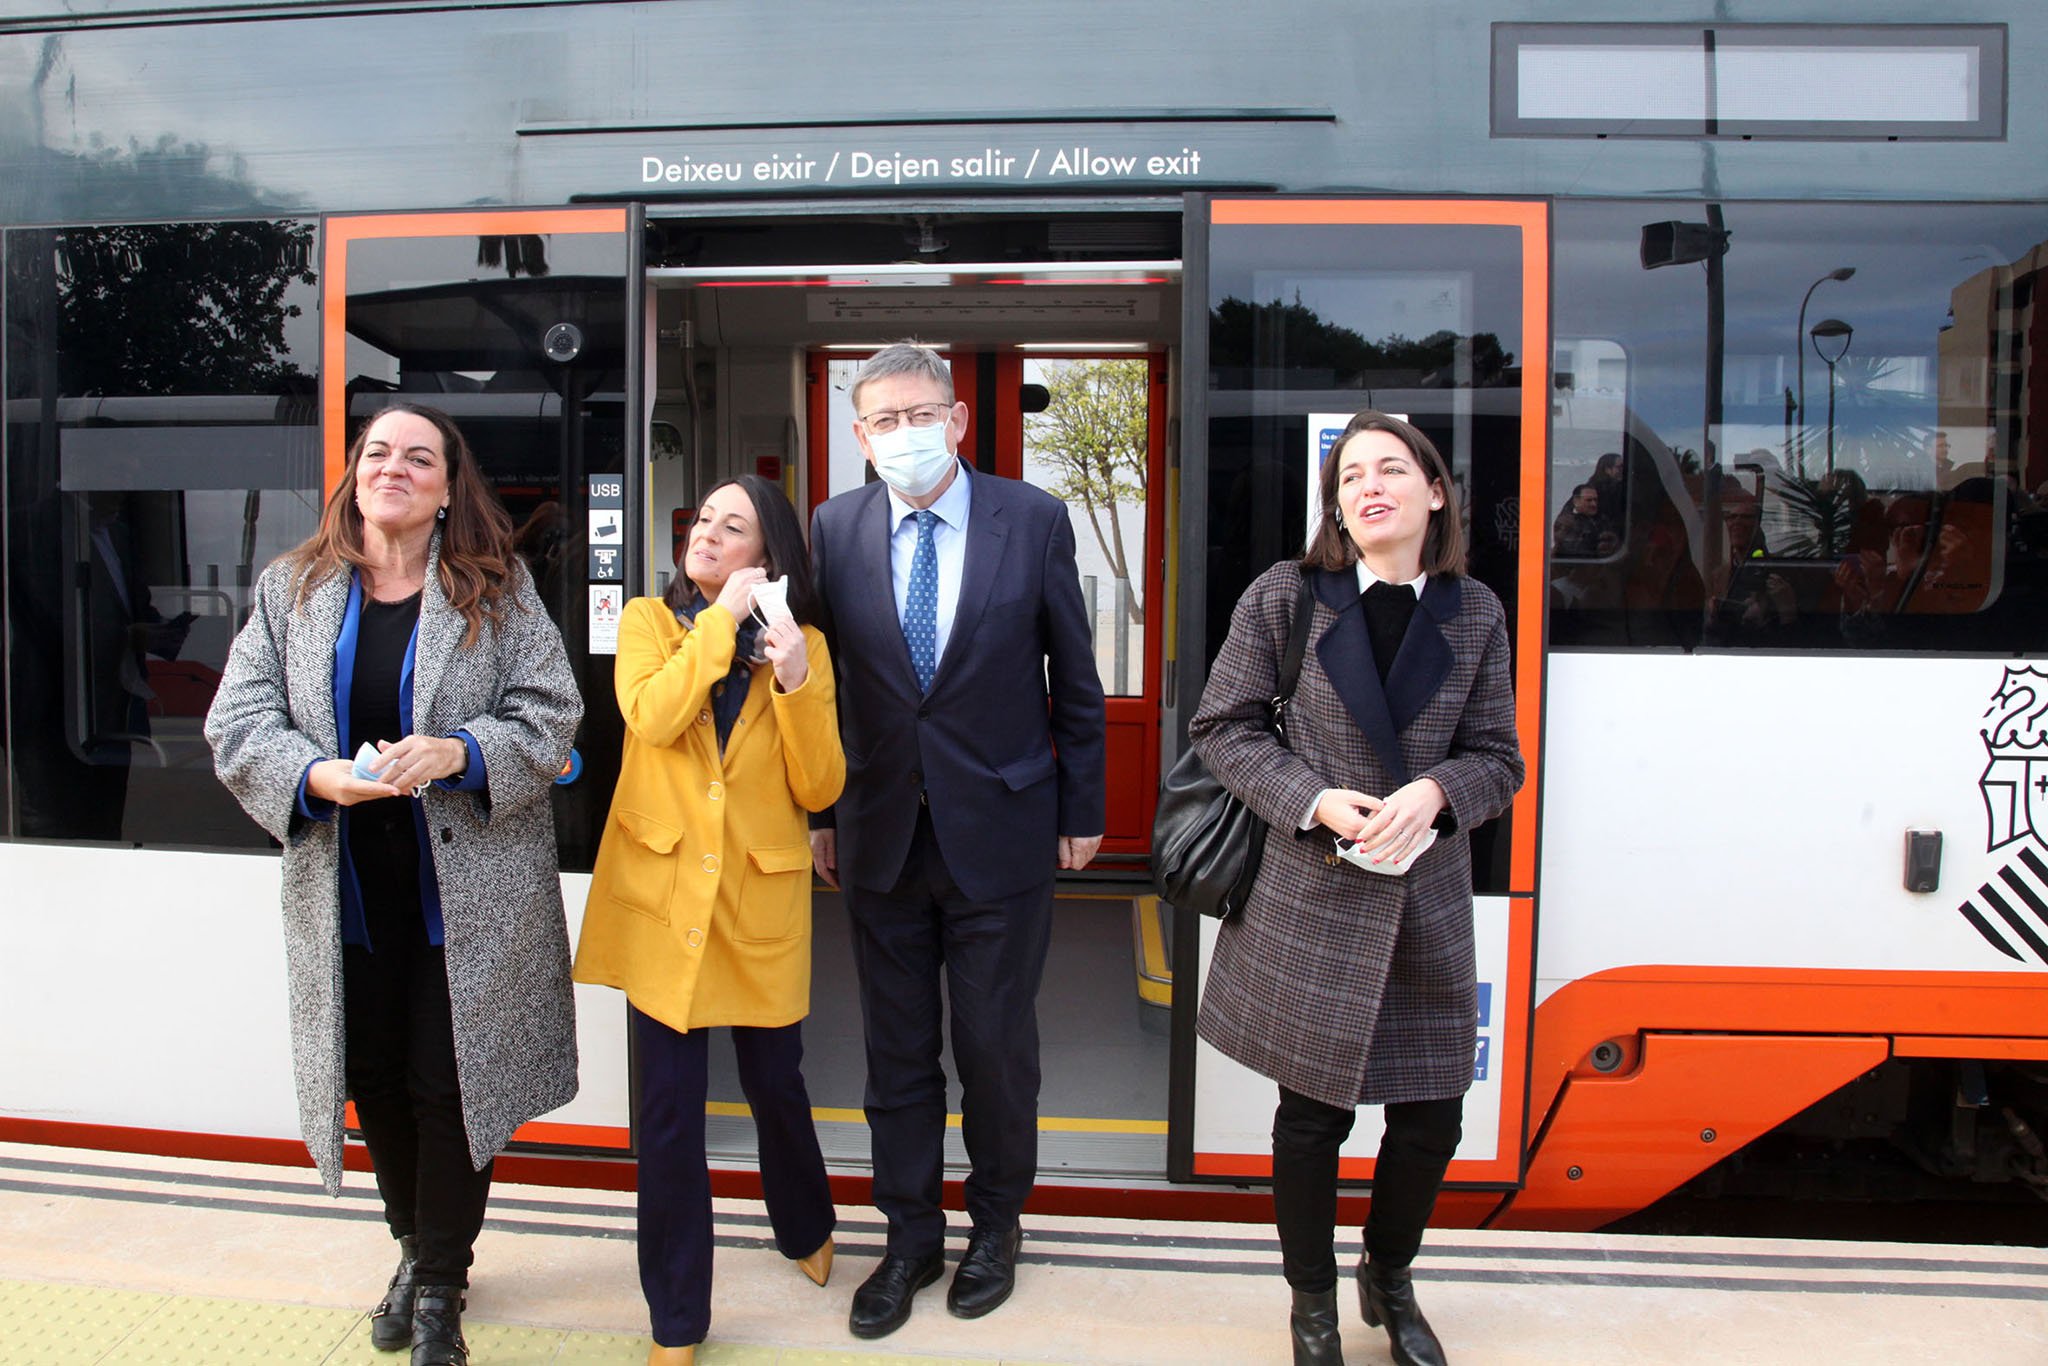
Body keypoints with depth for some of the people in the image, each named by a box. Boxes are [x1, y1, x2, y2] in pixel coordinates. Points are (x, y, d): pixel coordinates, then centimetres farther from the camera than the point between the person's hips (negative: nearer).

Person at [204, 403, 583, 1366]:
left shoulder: (498, 591, -2)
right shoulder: (291, 590, 5)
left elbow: (549, 712, -6)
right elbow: (238, 720, 1)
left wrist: (461, 752, -23)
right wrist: (317, 775, -18)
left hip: (466, 896, -3)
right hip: (346, 897, 3)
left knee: (449, 1086, 4)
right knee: (373, 1080, 15)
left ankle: (439, 1285, 24)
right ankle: (416, 1248, 38)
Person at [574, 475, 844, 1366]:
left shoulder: (802, 645, 2)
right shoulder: (649, 622, 3)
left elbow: (820, 790, -6)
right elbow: (652, 718, -18)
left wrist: (796, 681, -18)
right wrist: (721, 618, -15)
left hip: (762, 901, 0)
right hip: (663, 893, 0)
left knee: (775, 1084, 13)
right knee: (669, 1109, 3)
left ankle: (806, 1229, 44)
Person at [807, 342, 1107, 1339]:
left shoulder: (1034, 521, -5)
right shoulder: (835, 529, 1)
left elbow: (1075, 679, 1)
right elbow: (822, 682, 7)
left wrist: (1082, 811, 2)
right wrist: (821, 813, 7)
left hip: (1000, 834, -2)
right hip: (880, 834, 2)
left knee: (998, 1049, 11)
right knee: (896, 1053, 13)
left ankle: (995, 1225, 35)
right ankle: (910, 1238, 33)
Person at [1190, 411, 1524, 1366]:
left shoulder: (1475, 615, 2)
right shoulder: (1284, 596, -5)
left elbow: (1498, 757, 5)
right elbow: (1222, 727, -2)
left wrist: (1436, 789, -17)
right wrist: (1313, 798, -16)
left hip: (1427, 903, 3)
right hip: (1308, 898, -2)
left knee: (1431, 1119, 11)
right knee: (1313, 1115, 9)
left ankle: (1390, 1279, 41)